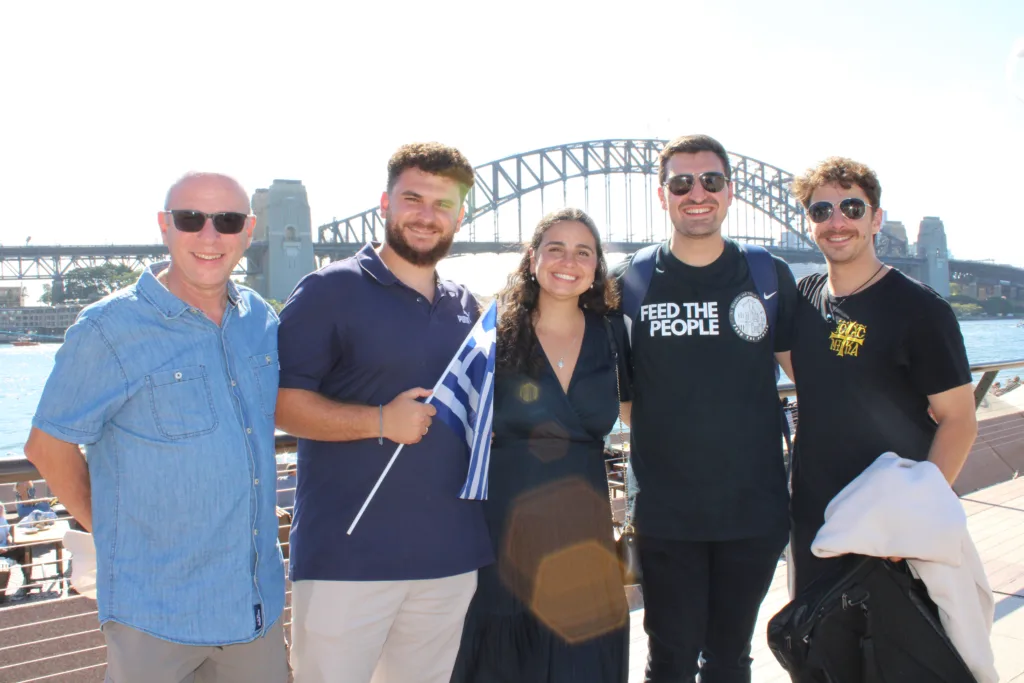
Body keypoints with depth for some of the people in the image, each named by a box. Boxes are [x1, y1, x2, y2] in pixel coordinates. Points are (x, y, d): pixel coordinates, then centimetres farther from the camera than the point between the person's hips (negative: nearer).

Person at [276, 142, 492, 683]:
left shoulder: (466, 307, 13)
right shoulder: (331, 289, -6)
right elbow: (280, 400, -13)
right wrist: (380, 421, -21)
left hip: (450, 554, 6)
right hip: (345, 557, -5)